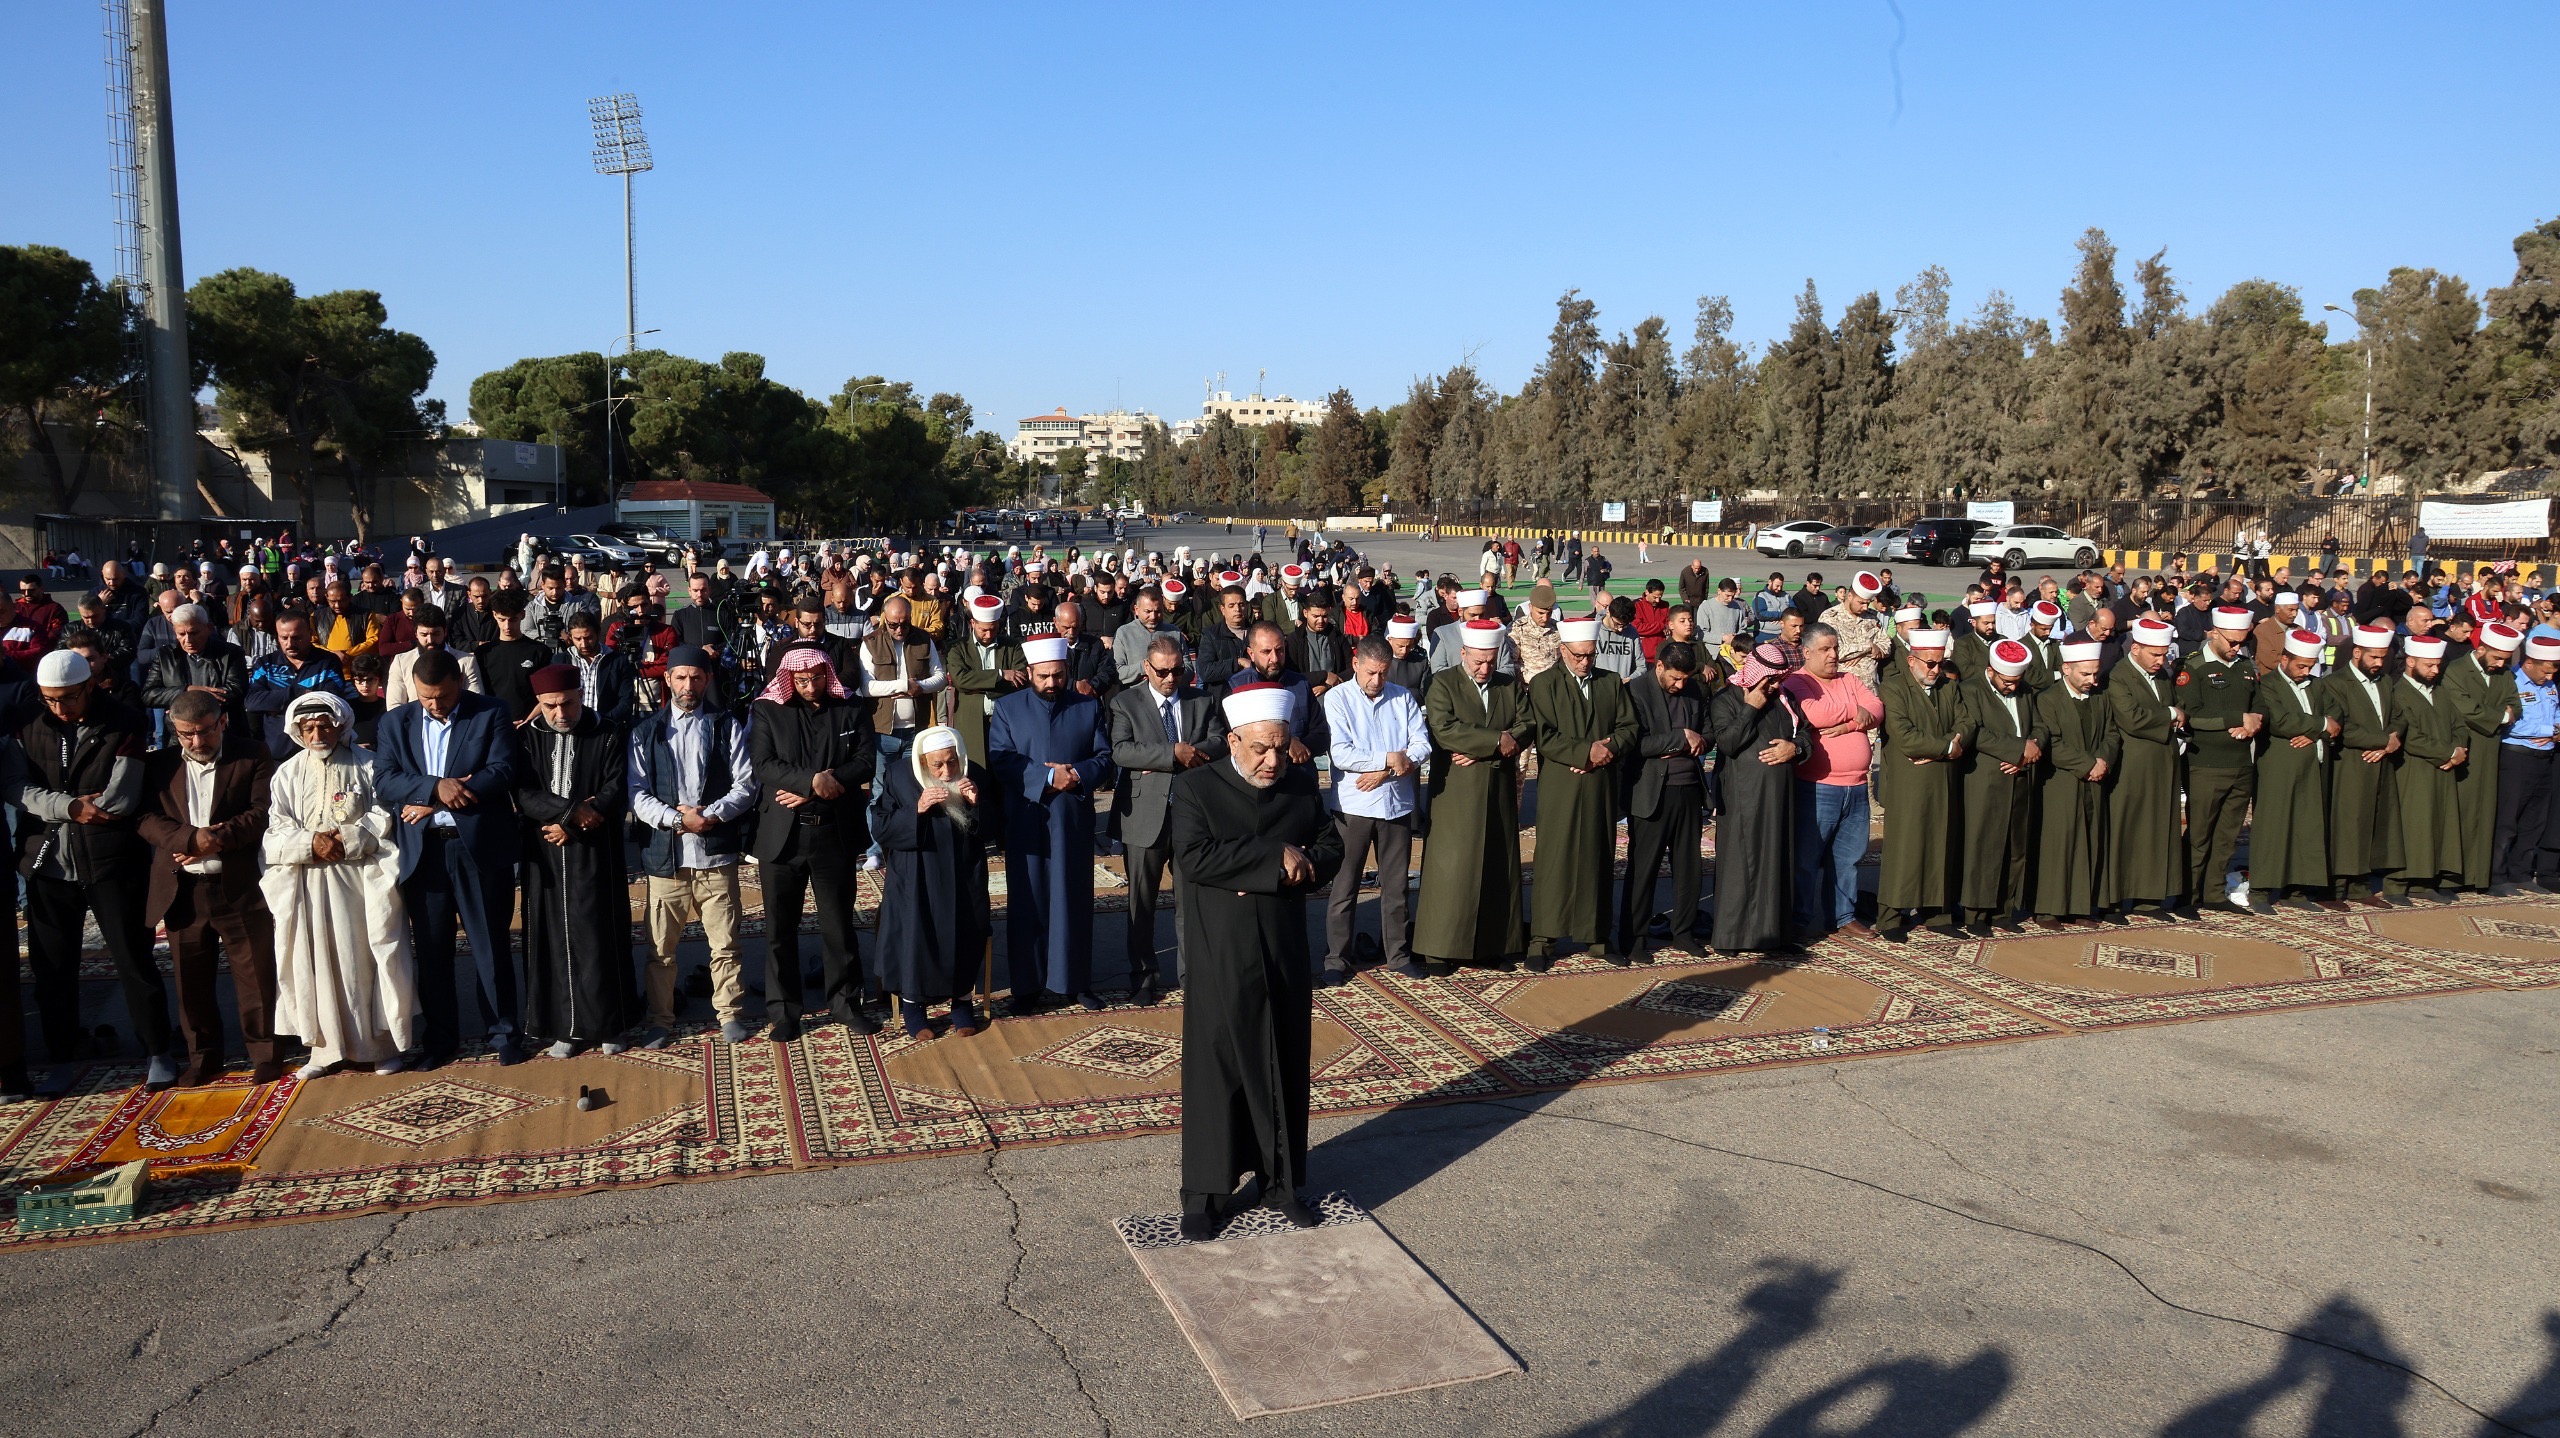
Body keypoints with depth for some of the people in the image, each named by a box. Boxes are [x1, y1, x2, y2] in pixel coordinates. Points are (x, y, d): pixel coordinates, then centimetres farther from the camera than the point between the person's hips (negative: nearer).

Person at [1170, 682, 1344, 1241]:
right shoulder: (1196, 788, -7)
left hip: (1285, 957, 4)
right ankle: (1206, 1192, 18)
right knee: (1216, 1073, 5)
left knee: (1286, 1069, 13)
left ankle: (1284, 1182, 28)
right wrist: (1276, 858, -20)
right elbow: (1193, 858, -21)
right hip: (1220, 960, -4)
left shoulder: (1302, 784, 6)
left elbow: (1331, 848, 5)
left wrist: (1298, 871, -17)